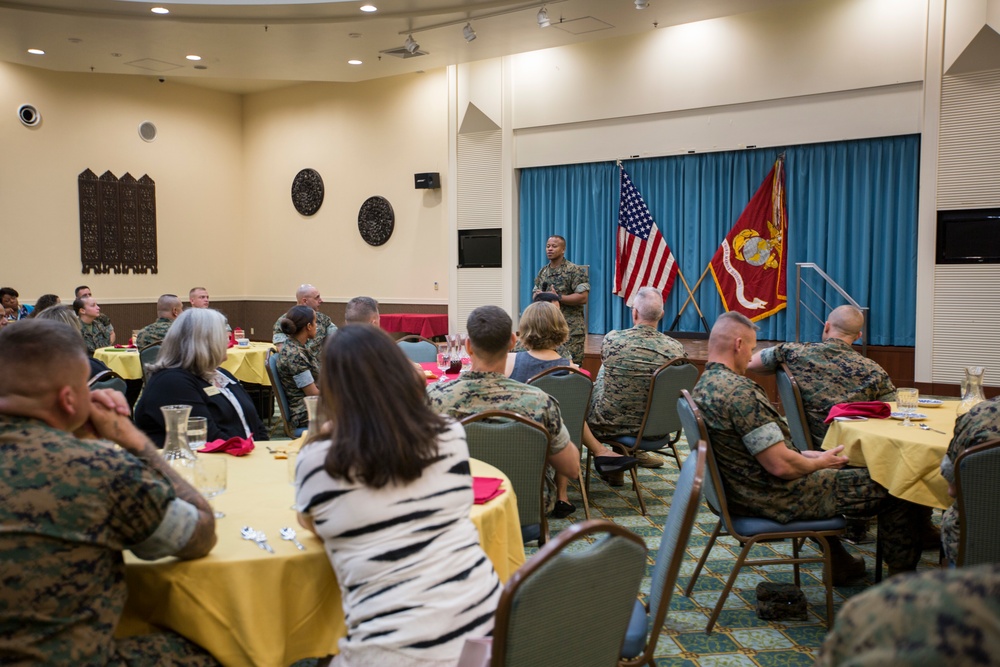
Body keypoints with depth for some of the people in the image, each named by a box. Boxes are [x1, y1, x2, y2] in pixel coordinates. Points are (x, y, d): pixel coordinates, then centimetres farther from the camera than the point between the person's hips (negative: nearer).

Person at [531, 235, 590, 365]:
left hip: (571, 328, -6)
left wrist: (558, 297, -20)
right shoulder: (542, 272, 13)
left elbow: (583, 297, -15)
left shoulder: (575, 271, -8)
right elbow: (535, 294, 17)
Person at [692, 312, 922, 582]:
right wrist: (820, 463, -6)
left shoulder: (702, 387, 5)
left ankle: (839, 563, 45)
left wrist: (809, 456, 11)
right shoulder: (739, 391, -26)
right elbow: (781, 466, -26)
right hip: (775, 498, -10)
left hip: (739, 491, 10)